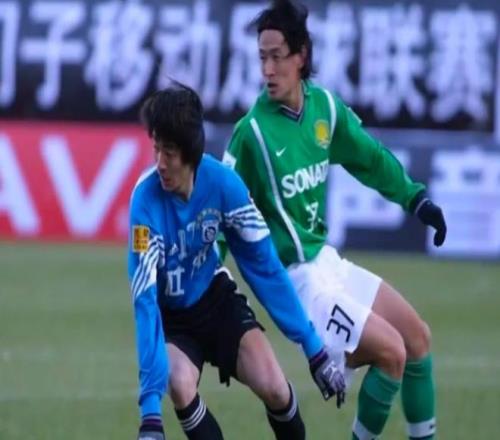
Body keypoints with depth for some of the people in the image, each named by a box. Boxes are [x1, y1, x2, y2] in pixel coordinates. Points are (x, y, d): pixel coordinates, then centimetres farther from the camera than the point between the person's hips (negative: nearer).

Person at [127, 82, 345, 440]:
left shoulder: (222, 182, -21)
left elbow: (264, 265, -11)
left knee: (274, 389, -17)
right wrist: (151, 409, -41)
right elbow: (144, 300, -34)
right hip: (171, 316, -2)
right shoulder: (146, 201, -30)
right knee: (180, 387, -31)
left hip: (217, 299, 2)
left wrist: (314, 349, -10)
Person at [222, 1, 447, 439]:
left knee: (417, 336, 11)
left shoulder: (324, 106, -1)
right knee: (391, 351, -14)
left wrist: (415, 198, 14)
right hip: (298, 278, -7)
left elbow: (368, 157, 16)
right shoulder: (252, 131, -19)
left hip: (328, 260, 7)